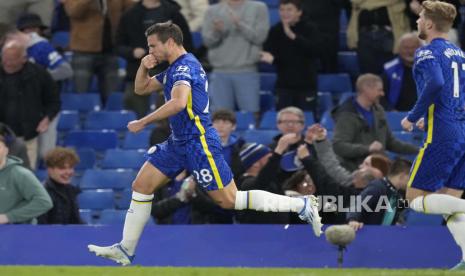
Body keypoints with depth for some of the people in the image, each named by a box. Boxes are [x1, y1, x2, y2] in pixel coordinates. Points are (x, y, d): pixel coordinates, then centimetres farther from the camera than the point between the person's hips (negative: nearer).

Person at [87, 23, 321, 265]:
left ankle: (302, 206, -4)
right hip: (178, 143, 10)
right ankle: (126, 250, 10)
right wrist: (143, 67, 4)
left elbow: (178, 102, -35)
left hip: (198, 143, -10)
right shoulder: (175, 68, 16)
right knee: (140, 187, 5)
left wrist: (143, 122, -28)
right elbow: (141, 88, 25)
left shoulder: (184, 66, -17)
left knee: (229, 200, -9)